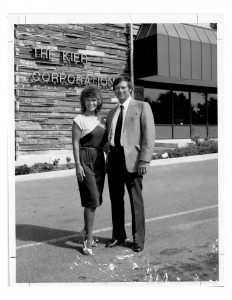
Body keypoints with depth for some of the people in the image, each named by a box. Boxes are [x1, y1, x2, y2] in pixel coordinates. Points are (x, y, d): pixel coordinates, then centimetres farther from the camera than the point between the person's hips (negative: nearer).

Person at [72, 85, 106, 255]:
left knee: (95, 199, 11)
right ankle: (88, 241, -4)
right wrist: (78, 165, -15)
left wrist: (108, 160, 15)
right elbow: (75, 144, -9)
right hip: (85, 160, -6)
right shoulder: (79, 120, -7)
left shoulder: (101, 119, 12)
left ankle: (86, 231, 30)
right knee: (92, 200, -11)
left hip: (99, 159, 7)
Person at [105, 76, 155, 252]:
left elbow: (149, 134, -6)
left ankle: (138, 240, 14)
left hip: (131, 158, -5)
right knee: (116, 200, 11)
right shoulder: (112, 113, 20)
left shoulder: (142, 107, 3)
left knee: (136, 201, 2)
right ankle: (118, 236, 25)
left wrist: (144, 160, -15)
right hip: (114, 158, 6)